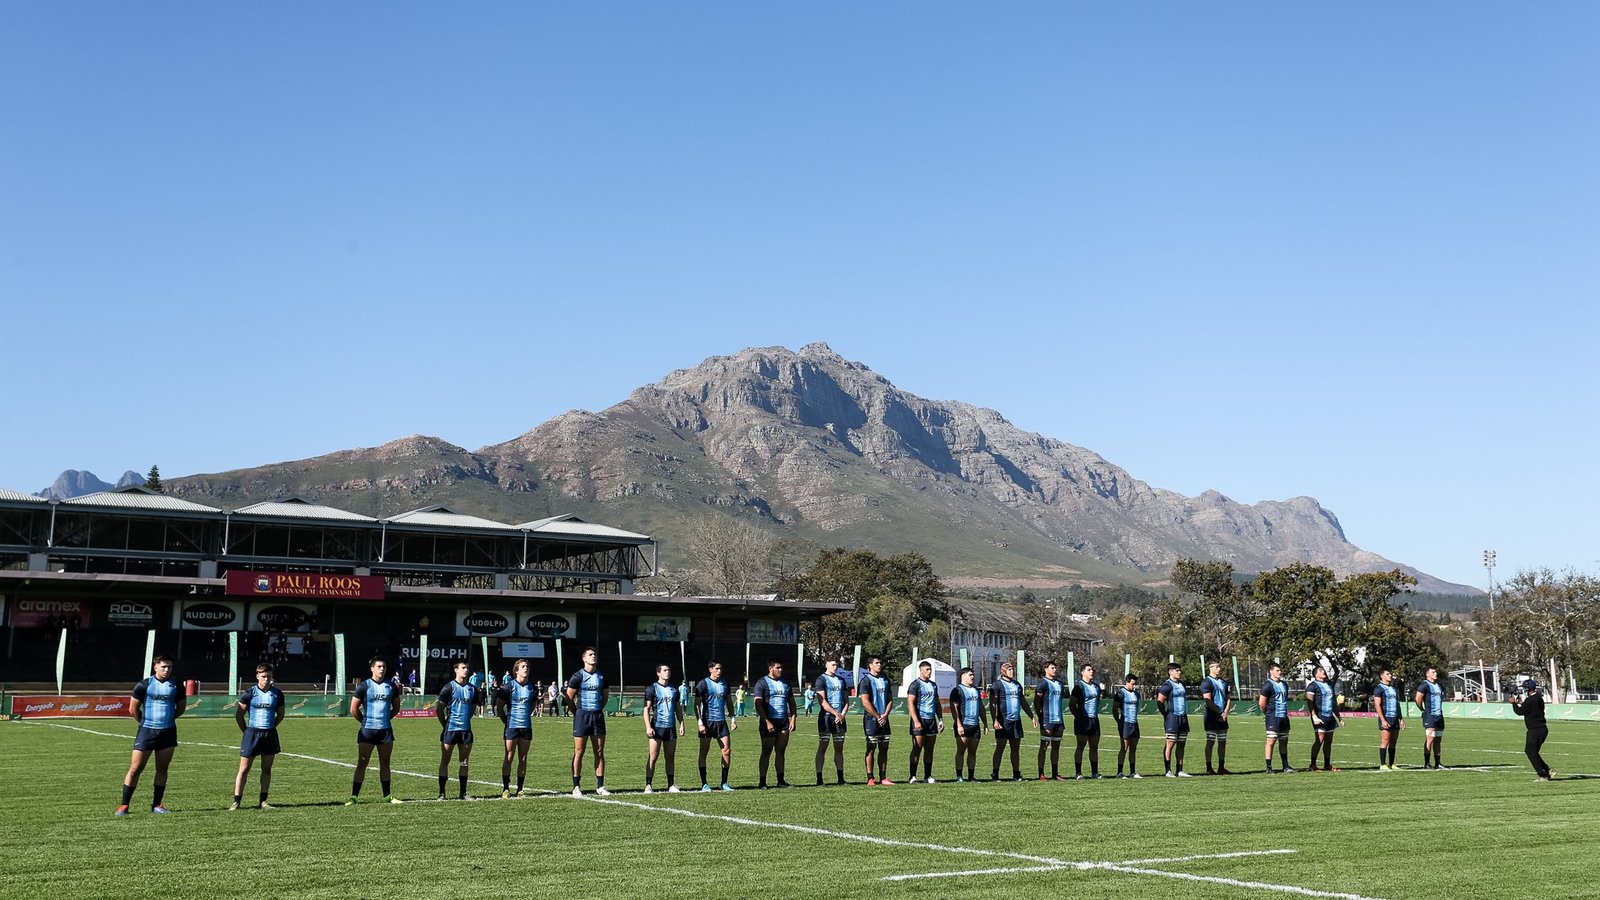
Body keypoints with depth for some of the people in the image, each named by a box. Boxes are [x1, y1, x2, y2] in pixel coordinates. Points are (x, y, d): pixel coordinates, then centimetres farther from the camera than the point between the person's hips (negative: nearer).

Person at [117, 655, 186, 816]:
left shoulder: (176, 685, 3)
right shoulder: (144, 685, -6)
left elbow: (181, 707, 16)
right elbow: (133, 709, 2)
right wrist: (145, 722, 10)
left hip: (168, 732, 3)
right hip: (147, 731, -3)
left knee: (162, 768, 7)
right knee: (135, 768, -3)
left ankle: (157, 804, 16)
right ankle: (124, 805, 3)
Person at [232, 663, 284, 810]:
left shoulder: (277, 693, 3)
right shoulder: (249, 693, -5)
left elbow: (280, 715, 15)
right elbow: (238, 714, 1)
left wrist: (270, 728, 9)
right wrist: (246, 731, 1)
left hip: (270, 734, 3)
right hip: (252, 733, -3)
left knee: (266, 769, 8)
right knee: (244, 769, -2)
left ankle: (262, 801, 15)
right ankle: (236, 801, 1)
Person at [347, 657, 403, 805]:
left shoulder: (391, 686, 7)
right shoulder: (364, 686, -4)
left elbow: (396, 707, 17)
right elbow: (353, 709, 0)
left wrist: (386, 718, 10)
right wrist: (365, 721, 5)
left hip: (386, 730, 4)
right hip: (367, 730, -4)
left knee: (385, 763, 10)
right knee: (362, 763, -3)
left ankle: (387, 795, 17)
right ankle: (354, 796, -1)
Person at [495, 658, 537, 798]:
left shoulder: (532, 688, 9)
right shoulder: (509, 686, -5)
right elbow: (499, 707, 0)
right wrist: (506, 721, 2)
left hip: (526, 727, 4)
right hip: (512, 727, -4)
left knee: (523, 759, 6)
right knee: (509, 758, -2)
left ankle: (520, 789, 12)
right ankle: (505, 789, 3)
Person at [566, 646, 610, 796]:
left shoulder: (601, 676, 9)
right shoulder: (578, 676, -5)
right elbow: (569, 698, -2)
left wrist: (599, 710, 13)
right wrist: (578, 713, 3)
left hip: (598, 716, 4)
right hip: (582, 716, -4)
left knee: (599, 752, 4)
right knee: (579, 753, -2)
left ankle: (600, 786, 10)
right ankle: (576, 787, 3)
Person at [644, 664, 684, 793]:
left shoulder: (674, 689, 14)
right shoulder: (652, 689, -1)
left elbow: (678, 708, 20)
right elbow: (646, 709, -4)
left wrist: (681, 724, 10)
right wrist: (648, 727, -13)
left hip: (671, 727, 5)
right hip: (657, 727, -5)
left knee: (670, 758, 8)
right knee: (653, 757, -6)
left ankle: (671, 785, 13)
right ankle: (648, 785, -4)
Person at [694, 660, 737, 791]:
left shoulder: (724, 683, 10)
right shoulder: (703, 684, -5)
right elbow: (697, 704, -6)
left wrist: (732, 719, 15)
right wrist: (699, 723, -14)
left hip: (721, 721, 5)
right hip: (707, 721, -5)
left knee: (727, 750, -1)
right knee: (704, 752, 1)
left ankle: (724, 783, 8)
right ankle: (704, 784, 7)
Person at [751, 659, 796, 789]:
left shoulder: (785, 683, 15)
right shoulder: (762, 682, -4)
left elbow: (791, 702, 20)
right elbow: (758, 704, -10)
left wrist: (792, 719, 7)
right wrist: (767, 722, -17)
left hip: (783, 722, 5)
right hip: (769, 722, -5)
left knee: (780, 751, 9)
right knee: (767, 752, -3)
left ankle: (780, 780, 14)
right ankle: (762, 782, 1)